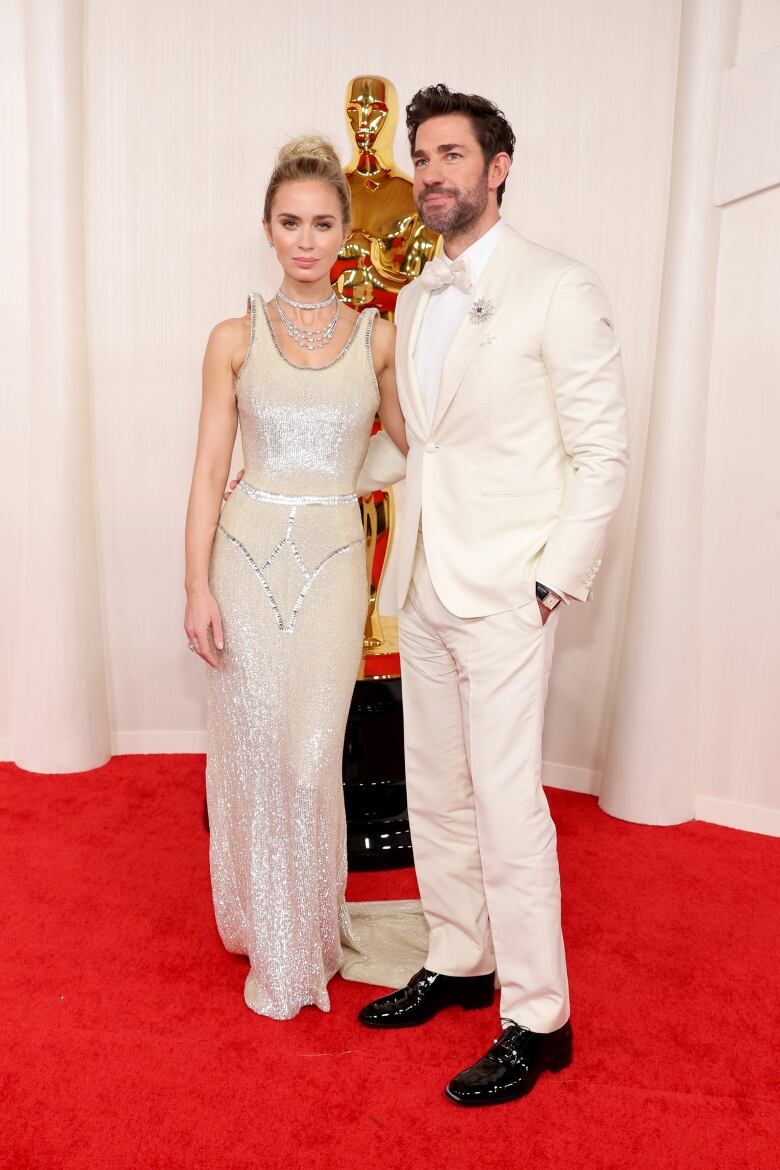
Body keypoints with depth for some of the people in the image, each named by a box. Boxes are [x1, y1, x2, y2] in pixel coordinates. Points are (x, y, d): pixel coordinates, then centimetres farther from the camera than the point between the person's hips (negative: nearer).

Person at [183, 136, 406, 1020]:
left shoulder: (378, 338, 4)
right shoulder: (234, 339, 2)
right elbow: (209, 470, -1)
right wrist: (199, 587, -7)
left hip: (333, 561, 0)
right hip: (248, 554, 0)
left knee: (309, 760, 1)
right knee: (252, 752, 7)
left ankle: (307, 940, 28)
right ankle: (267, 942, 31)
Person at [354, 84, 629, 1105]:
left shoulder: (559, 291, -7)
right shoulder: (413, 302, 14)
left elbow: (603, 451, -9)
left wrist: (556, 582, -13)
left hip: (506, 598, -7)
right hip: (425, 590, 7)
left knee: (506, 807, -2)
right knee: (434, 795, 14)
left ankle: (537, 1022, 16)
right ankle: (458, 964, 33)